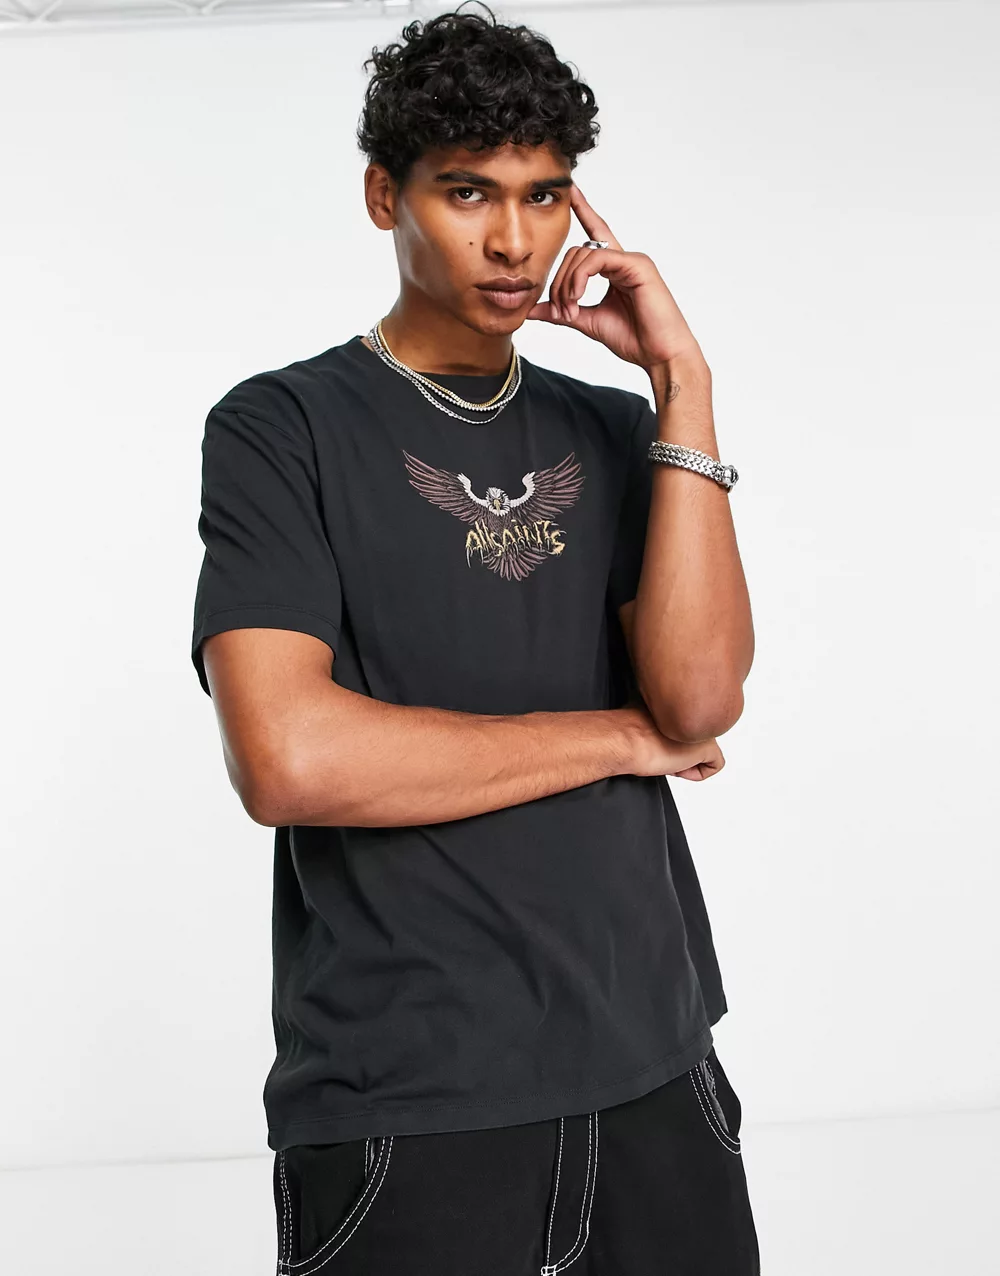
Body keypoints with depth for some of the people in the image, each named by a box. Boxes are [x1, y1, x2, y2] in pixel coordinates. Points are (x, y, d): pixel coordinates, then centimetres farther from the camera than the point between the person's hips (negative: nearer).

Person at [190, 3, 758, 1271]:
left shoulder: (611, 432, 10)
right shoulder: (281, 429, -4)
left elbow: (702, 698, -5)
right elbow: (289, 760, -18)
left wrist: (683, 383, -8)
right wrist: (619, 738, -9)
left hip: (655, 1077, 5)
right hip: (406, 1112, -4)